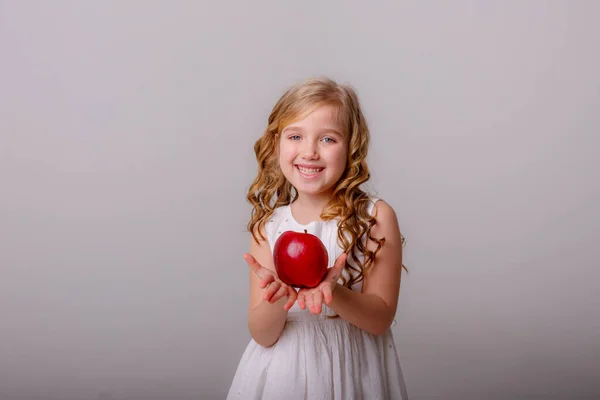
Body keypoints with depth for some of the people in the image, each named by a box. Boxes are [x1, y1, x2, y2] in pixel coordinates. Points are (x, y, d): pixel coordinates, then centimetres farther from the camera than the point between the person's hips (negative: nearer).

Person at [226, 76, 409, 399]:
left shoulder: (376, 217, -11)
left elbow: (381, 319, -11)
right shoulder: (268, 225, -6)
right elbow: (263, 336, -7)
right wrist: (277, 296, -26)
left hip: (352, 372, -1)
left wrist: (331, 293, -27)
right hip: (282, 372, 1)